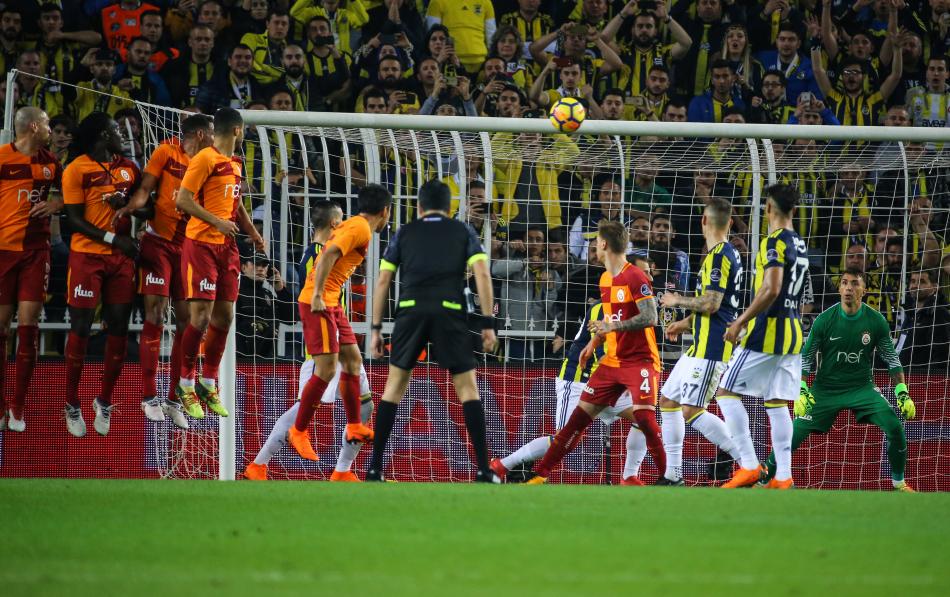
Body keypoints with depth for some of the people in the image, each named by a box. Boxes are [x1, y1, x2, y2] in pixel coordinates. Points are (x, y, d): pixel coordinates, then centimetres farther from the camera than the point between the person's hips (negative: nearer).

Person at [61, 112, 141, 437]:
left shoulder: (128, 167, 10)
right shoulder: (76, 170, -7)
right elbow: (75, 220, -9)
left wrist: (125, 201, -3)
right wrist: (112, 238, -17)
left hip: (121, 257, 5)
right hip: (87, 255, -5)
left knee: (118, 329, 3)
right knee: (81, 328, -3)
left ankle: (105, 402, 16)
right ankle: (72, 405, 7)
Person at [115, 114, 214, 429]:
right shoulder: (166, 152, -3)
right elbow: (145, 189, -7)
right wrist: (131, 206, -26)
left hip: (186, 246, 6)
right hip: (158, 242, -6)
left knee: (186, 320, 2)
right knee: (155, 317, -9)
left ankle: (174, 399, 8)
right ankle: (149, 397, -6)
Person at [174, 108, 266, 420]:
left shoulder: (234, 163, 16)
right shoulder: (205, 159, -11)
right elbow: (183, 200, -16)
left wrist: (253, 233, 14)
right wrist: (217, 222, -21)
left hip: (226, 246, 8)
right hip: (201, 244, -8)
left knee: (224, 316, 8)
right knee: (201, 317, -9)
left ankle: (208, 383, 19)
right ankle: (186, 384, 2)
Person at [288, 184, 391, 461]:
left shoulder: (355, 225, 16)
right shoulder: (360, 229, -13)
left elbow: (329, 257, 19)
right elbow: (328, 255, -23)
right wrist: (317, 295, -27)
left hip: (331, 303, 10)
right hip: (319, 302, -10)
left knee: (352, 360, 14)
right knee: (326, 369, -10)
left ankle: (355, 428, 20)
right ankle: (299, 431, -1)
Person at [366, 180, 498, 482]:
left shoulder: (404, 233, 20)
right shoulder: (463, 232, 17)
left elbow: (382, 281, 14)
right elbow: (482, 274, 4)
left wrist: (376, 329, 17)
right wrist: (488, 324, 4)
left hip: (410, 311, 1)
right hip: (450, 313, -1)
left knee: (394, 386, 13)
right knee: (468, 388, 7)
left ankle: (375, 468, 8)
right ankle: (483, 469, -3)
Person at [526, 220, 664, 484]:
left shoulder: (635, 277, -14)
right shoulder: (605, 279, 14)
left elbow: (650, 317, -22)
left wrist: (614, 326, -29)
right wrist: (594, 343, 17)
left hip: (640, 361, -8)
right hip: (611, 361, 8)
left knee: (643, 415, -23)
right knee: (580, 415, 4)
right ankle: (541, 474, 6)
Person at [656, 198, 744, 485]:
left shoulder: (718, 255, -16)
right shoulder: (728, 253, 16)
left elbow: (711, 303, -23)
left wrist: (677, 301, -7)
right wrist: (686, 323, 25)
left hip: (710, 349, -11)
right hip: (701, 345, 11)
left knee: (691, 411, -15)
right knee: (668, 400, 15)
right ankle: (672, 474, 17)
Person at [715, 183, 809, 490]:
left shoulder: (774, 242, -13)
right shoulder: (800, 244, 14)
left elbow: (771, 290, -24)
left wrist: (740, 323, -20)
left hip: (768, 332, -8)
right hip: (794, 333, 8)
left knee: (726, 392, -1)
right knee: (777, 403, 9)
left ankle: (749, 465, -8)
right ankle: (783, 476, 4)